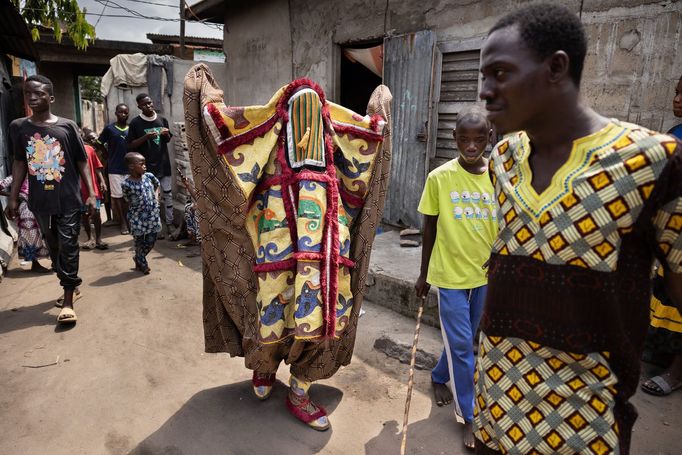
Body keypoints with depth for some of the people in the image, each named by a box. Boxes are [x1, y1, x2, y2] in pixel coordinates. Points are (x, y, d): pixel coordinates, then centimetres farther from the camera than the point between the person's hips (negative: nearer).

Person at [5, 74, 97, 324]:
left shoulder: (67, 126, -4)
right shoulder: (18, 127, 3)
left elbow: (82, 162, 1)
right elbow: (19, 163, 10)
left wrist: (91, 193, -4)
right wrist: (13, 197, 8)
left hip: (68, 200, -3)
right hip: (40, 201, 3)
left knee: (68, 247, -1)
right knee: (54, 247, 13)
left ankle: (68, 300, 4)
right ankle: (71, 283, 30)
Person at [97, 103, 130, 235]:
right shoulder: (109, 128, -1)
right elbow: (100, 144, 8)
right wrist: (109, 157, 3)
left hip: (130, 167, 2)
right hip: (115, 168, -2)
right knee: (117, 196, 3)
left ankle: (130, 220, 18)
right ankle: (123, 222, 11)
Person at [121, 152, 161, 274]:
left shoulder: (149, 176, -5)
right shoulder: (126, 184, -17)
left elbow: (157, 185, 17)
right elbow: (128, 200, -2)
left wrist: (156, 197, 5)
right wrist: (137, 207, -5)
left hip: (152, 214, 4)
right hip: (137, 217, -4)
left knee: (151, 241, 11)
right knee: (140, 242, 7)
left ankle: (138, 258, 37)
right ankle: (142, 264, 28)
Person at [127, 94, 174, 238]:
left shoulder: (162, 120, 7)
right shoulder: (135, 123, -4)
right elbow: (131, 145, -4)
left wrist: (167, 134, -4)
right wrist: (146, 137, -17)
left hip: (163, 164, 4)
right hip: (147, 166, -3)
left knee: (168, 194, 6)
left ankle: (170, 223, 17)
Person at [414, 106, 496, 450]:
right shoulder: (439, 177, -9)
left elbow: (504, 229, 3)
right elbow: (430, 229, -1)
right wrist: (423, 274, 4)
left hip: (486, 275, 3)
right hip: (450, 275, -3)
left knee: (462, 341, 18)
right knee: (461, 346, 3)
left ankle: (439, 378, 46)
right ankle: (468, 416, 21)